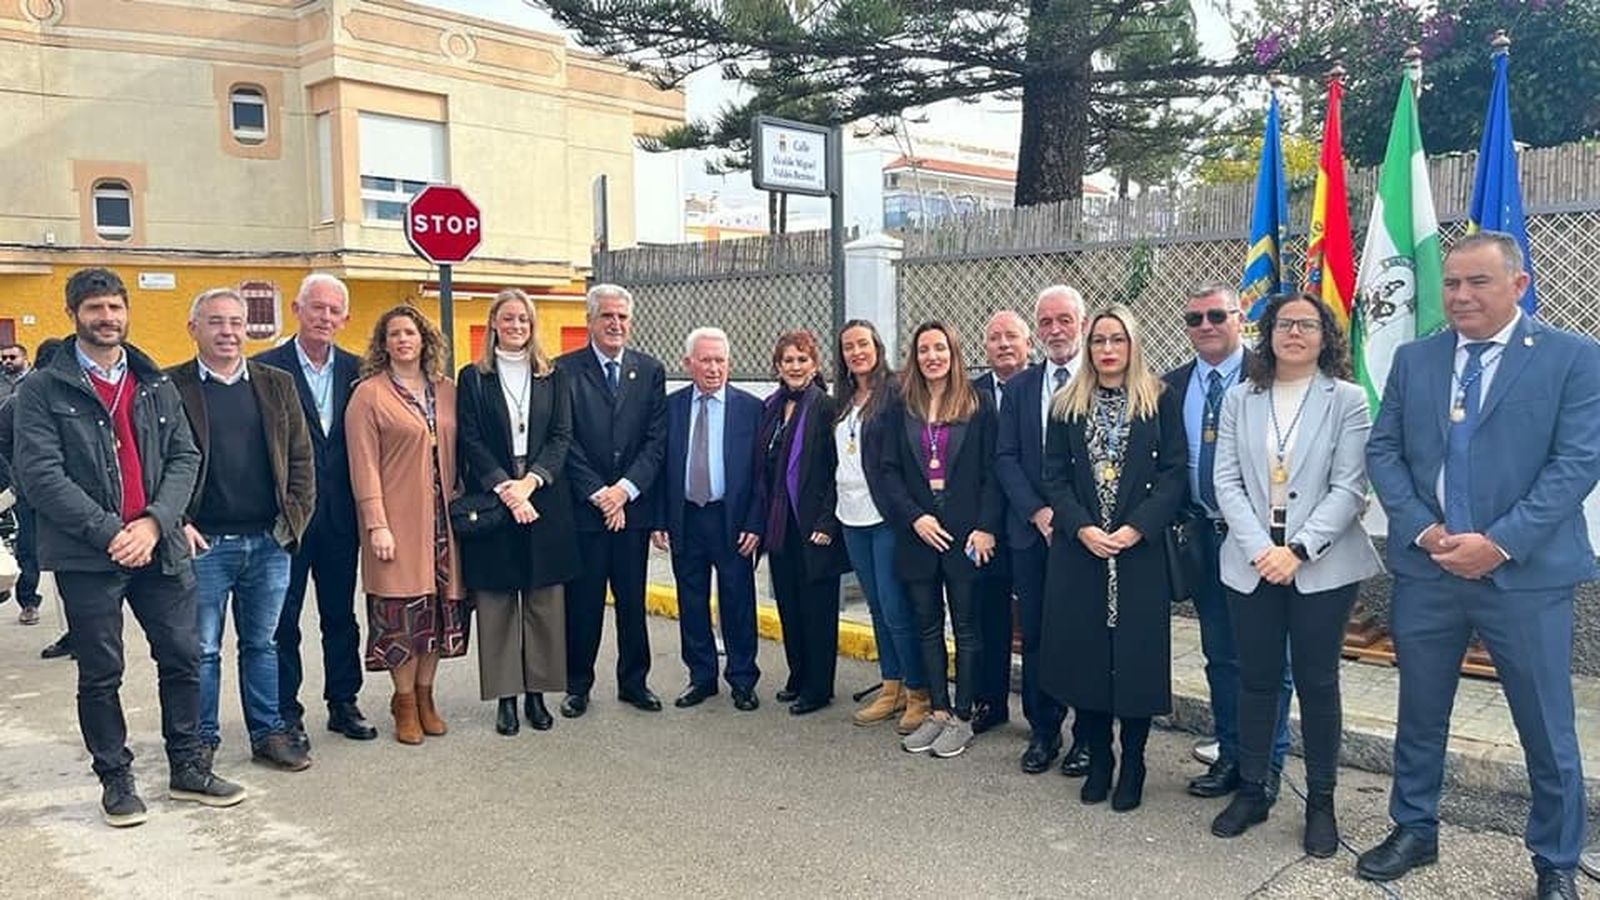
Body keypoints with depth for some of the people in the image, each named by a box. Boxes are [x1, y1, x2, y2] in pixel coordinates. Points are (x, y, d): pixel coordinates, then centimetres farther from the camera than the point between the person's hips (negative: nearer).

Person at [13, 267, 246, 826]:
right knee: (100, 673, 7)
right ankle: (116, 779, 22)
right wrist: (110, 533, -16)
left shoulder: (156, 385, 11)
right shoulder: (42, 390, -1)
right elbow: (40, 474, -10)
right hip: (87, 555, -3)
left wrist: (154, 523, -10)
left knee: (183, 658, 7)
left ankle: (188, 768, 22)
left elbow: (185, 458, 5)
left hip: (158, 546, 3)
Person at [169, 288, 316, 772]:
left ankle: (268, 734, 23)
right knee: (202, 650, 8)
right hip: (203, 544, -3)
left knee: (262, 645, 13)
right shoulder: (170, 387, -1)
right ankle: (202, 741, 21)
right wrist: (177, 524, -11)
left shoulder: (277, 384, 9)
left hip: (269, 542, 3)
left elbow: (300, 458, 9)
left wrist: (295, 518, 1)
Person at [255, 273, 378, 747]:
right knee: (283, 617, 7)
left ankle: (343, 703, 26)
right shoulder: (266, 368, -6)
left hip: (340, 514, 4)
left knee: (341, 614, 13)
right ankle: (286, 712, 18)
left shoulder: (355, 369, 5)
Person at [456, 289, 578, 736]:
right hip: (492, 500, -1)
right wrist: (504, 488, -13)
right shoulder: (473, 378, 5)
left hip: (545, 501, 1)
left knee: (544, 599, 4)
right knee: (496, 599, 3)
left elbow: (562, 436, 2)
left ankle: (537, 691, 15)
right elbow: (470, 442, -2)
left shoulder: (553, 376, 9)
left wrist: (530, 481, -12)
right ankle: (506, 696, 12)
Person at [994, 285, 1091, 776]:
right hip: (1032, 531, 3)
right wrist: (1039, 512, -8)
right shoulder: (1018, 387, 9)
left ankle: (1088, 736, 18)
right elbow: (1005, 458, 5)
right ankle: (1043, 731, 21)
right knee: (1035, 637, 8)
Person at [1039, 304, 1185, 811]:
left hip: (1140, 551, -2)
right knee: (1084, 653, 4)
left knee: (1136, 655, 2)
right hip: (1079, 551, 2)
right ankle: (1098, 758, 20)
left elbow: (1173, 474, -3)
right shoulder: (1067, 405, 8)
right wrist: (1082, 528, -10)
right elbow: (1055, 476, 4)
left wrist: (1136, 528, -14)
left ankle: (1132, 765, 17)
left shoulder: (1159, 402, 2)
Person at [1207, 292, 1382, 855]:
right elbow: (1227, 481, 2)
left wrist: (1298, 549, -16)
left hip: (1323, 565, -2)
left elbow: (1349, 488, -7)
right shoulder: (1240, 400, 7)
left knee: (1317, 682, 6)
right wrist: (1260, 548, -11)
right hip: (1252, 563, 2)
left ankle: (1321, 803, 19)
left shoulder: (1346, 400, 0)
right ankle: (1251, 791, 22)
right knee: (1256, 680, 9)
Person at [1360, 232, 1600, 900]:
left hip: (1525, 574, -3)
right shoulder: (1414, 360, 8)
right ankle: (1414, 832, 32)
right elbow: (1382, 451, 6)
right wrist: (1424, 530, -8)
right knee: (1419, 715, 14)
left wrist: (1499, 543, -17)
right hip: (1425, 571, 3)